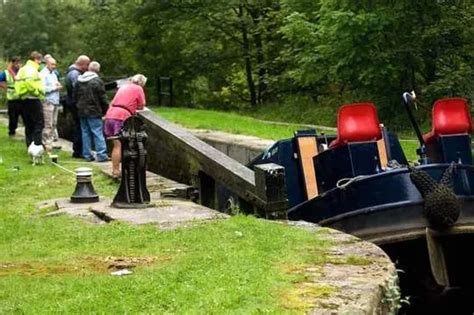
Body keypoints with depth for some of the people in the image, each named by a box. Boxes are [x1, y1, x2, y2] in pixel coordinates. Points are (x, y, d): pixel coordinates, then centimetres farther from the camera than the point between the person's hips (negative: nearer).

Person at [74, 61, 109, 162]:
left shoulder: (79, 81, 8)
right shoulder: (97, 81, -12)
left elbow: (75, 96, 15)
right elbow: (103, 98, -10)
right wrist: (105, 110, 1)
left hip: (82, 112, 6)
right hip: (94, 112, -6)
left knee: (85, 133, 11)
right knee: (98, 133, -4)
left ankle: (87, 155, 12)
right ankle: (101, 154, -6)